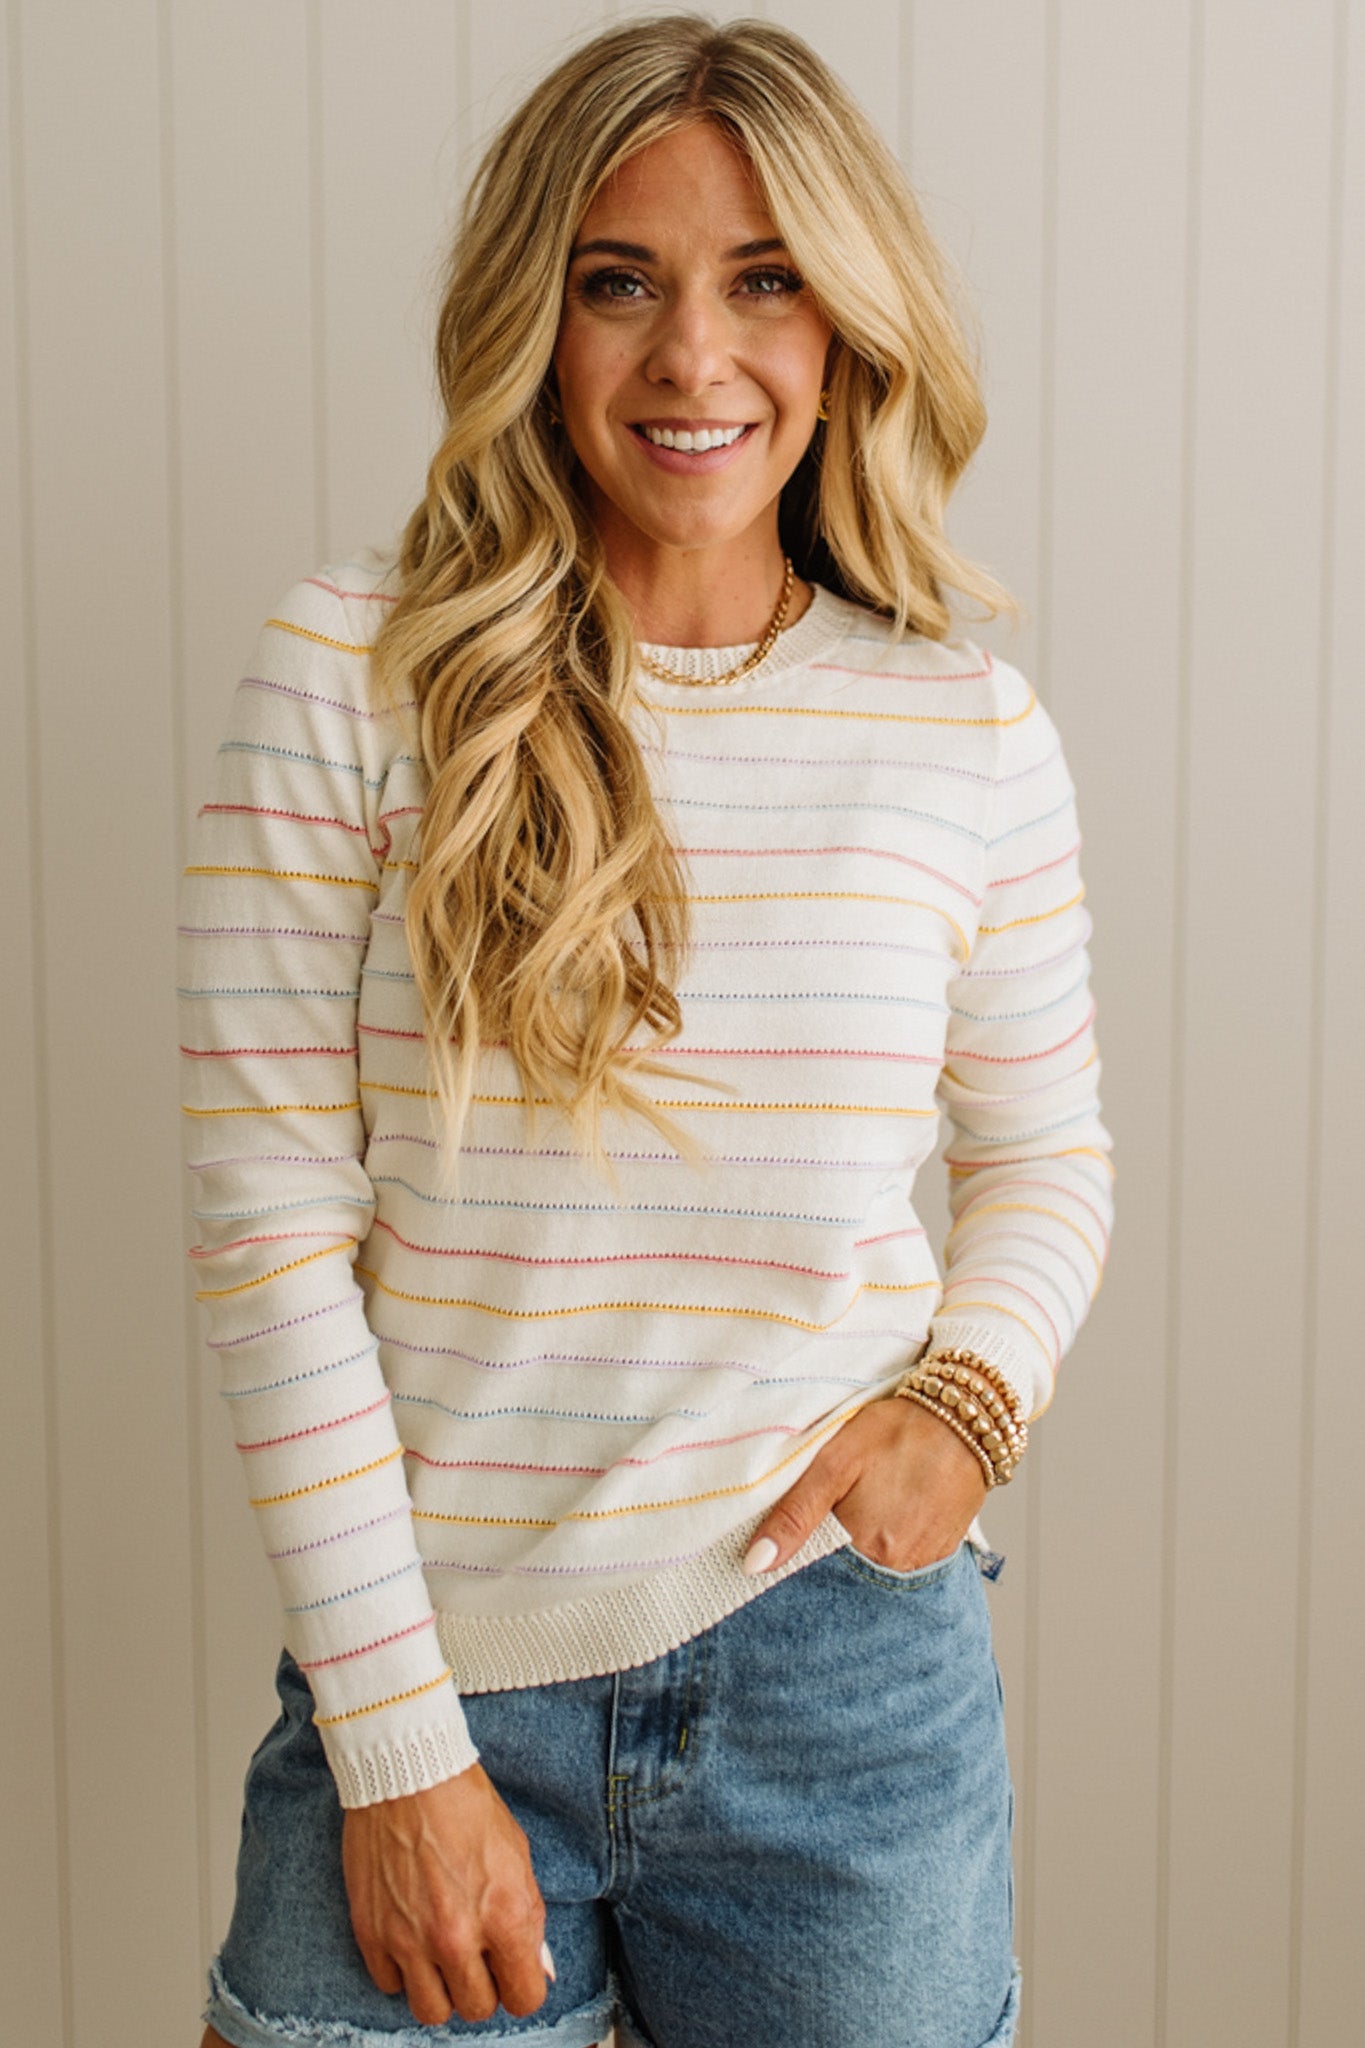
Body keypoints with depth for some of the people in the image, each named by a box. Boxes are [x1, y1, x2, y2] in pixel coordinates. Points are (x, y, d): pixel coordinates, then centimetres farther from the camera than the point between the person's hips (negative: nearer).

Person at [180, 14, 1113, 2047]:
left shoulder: (973, 732, 0)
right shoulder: (352, 675, -7)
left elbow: (1047, 1154, 13)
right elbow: (271, 1223, -9)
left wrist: (970, 1394, -8)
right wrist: (397, 1743, -9)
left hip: (846, 1684, 2)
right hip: (429, 1672, -1)